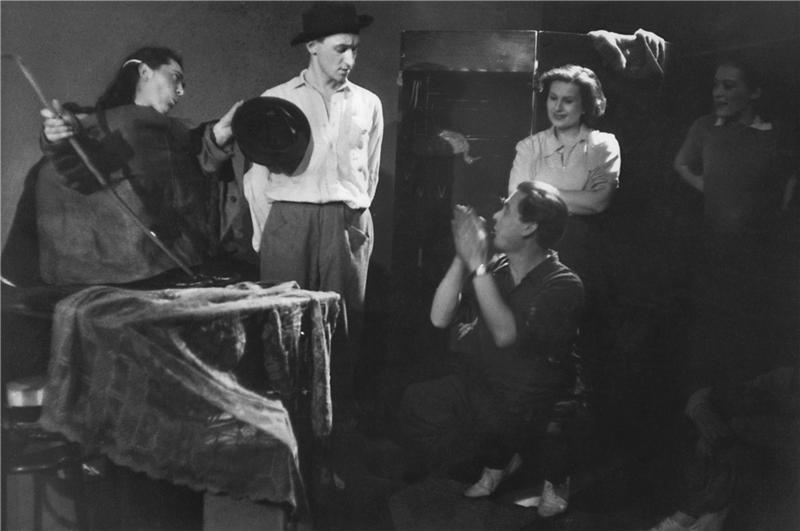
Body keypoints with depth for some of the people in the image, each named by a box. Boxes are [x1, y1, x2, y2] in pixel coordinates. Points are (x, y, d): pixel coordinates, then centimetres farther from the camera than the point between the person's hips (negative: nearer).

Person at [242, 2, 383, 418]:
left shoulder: (368, 104, 11)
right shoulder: (276, 100, 5)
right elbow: (257, 173, 6)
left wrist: (357, 220, 13)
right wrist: (265, 234, 1)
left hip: (348, 224, 2)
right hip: (289, 219, -2)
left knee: (344, 321, 4)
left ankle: (340, 409, 15)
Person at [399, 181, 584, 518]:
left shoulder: (563, 286, -13)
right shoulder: (495, 269, 4)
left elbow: (507, 335, -26)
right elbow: (440, 318, -3)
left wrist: (477, 265, -24)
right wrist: (462, 258, -10)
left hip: (533, 403, -5)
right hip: (478, 389, 5)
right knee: (417, 402, -12)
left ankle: (554, 477, 5)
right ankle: (497, 459, 14)